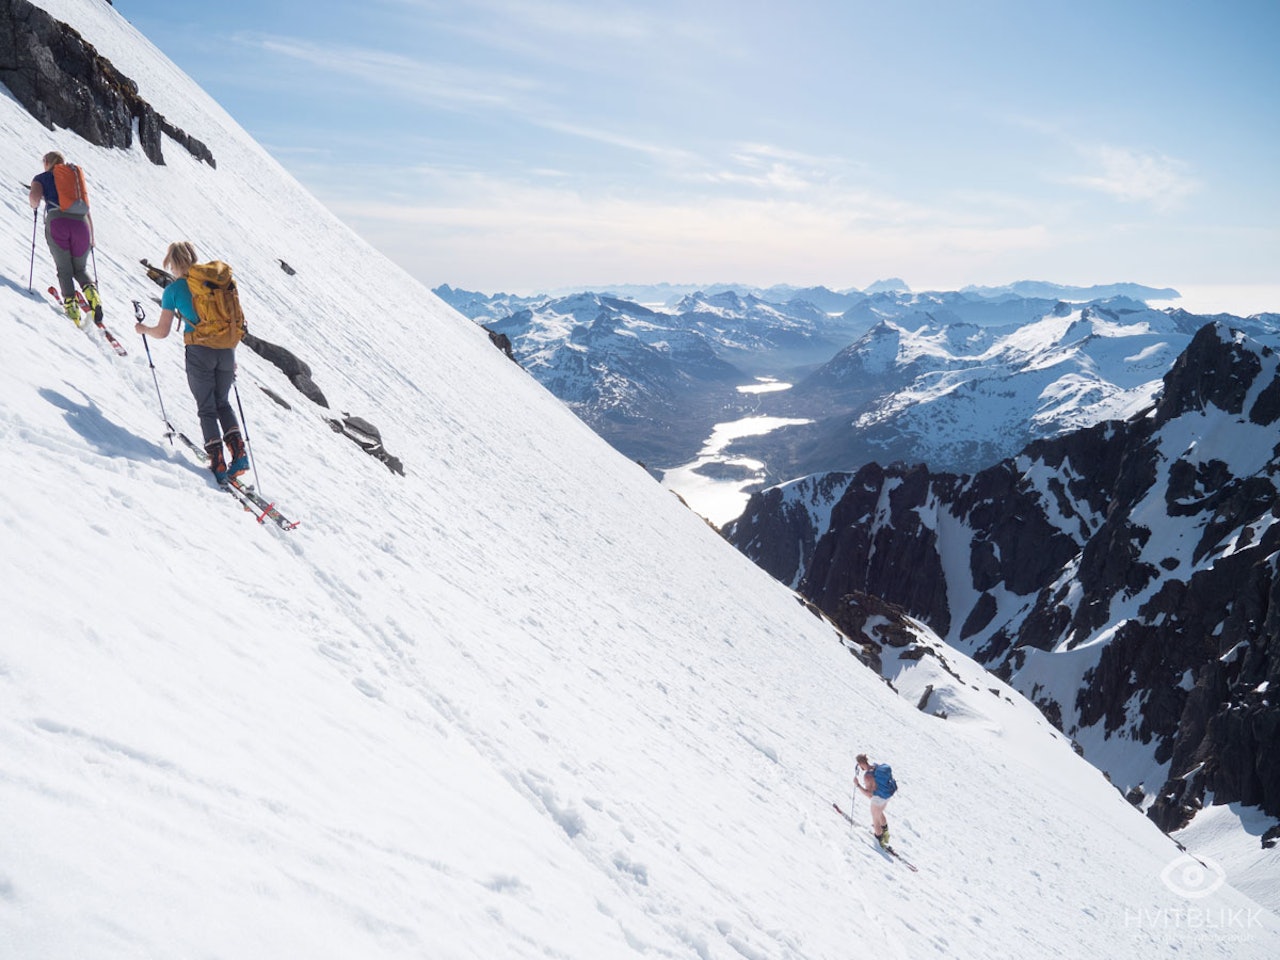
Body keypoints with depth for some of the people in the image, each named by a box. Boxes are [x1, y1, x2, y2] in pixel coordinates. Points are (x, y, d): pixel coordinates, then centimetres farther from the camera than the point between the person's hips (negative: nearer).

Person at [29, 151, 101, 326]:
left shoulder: (41, 178, 18)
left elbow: (35, 197, -3)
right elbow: (87, 210, 22)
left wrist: (34, 206, 20)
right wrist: (91, 237, 26)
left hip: (57, 221, -2)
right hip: (81, 223, 2)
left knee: (64, 269, 7)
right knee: (79, 269, 14)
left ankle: (70, 304, -12)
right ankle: (92, 293, -16)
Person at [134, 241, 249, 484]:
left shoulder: (173, 290, 0)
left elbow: (162, 332, 1)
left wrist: (143, 329, 23)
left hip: (199, 352, -3)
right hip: (226, 349, 4)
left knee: (207, 409, 8)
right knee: (223, 403, 19)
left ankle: (218, 463, 1)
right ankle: (239, 453, 3)